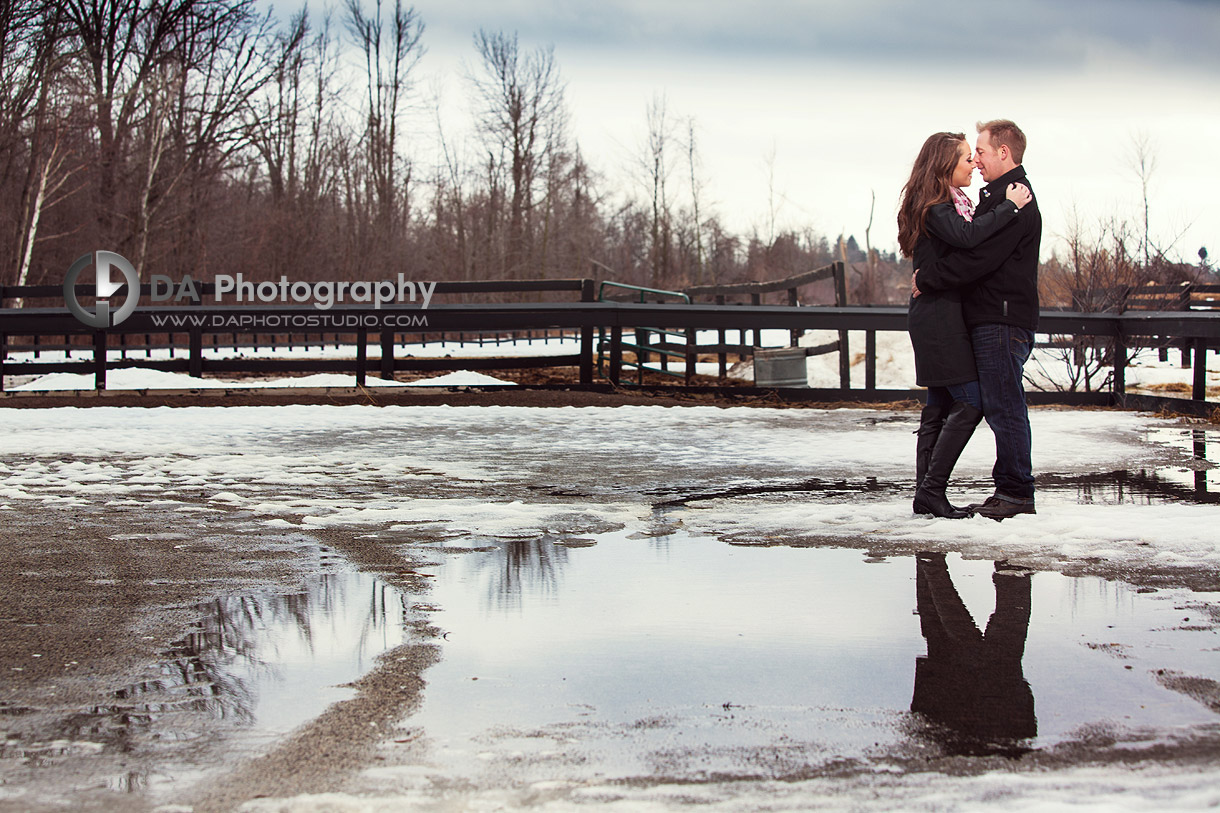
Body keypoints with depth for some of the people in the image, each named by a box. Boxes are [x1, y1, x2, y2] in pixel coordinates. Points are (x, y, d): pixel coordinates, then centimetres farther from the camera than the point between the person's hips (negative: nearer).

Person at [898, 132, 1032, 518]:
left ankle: (925, 493, 11)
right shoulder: (934, 206, -13)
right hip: (938, 313, -10)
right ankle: (932, 489, -9)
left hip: (939, 315, 10)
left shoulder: (953, 202, 19)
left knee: (940, 405, 9)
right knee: (970, 402, -11)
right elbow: (967, 236, -30)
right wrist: (1009, 207, -22)